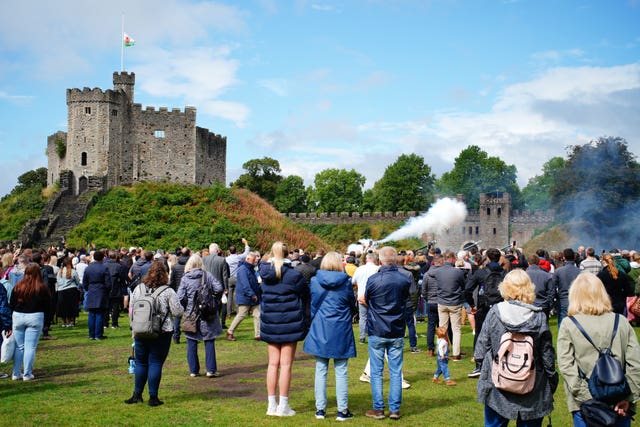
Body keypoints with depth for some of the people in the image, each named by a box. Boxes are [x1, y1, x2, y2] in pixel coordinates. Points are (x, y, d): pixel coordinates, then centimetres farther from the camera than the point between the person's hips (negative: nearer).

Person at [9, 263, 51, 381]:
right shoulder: (43, 288, -8)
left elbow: (11, 305, 6)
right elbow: (48, 307, -2)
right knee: (30, 347, 2)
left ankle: (16, 373, 15)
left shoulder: (18, 286, -1)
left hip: (18, 317, 3)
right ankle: (27, 374, 4)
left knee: (19, 347, 11)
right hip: (35, 318, -3)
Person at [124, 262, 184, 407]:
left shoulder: (138, 289, 2)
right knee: (156, 363, 3)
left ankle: (137, 395, 21)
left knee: (141, 362, 14)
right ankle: (153, 397, 6)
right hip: (162, 333, -3)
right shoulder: (168, 292, -10)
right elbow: (178, 311, -9)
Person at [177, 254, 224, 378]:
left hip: (191, 314, 0)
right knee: (209, 341, 5)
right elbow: (219, 288, -10)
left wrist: (185, 308, 6)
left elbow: (180, 297, -10)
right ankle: (211, 369, 2)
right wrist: (214, 302, 5)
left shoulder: (185, 278, -4)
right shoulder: (207, 276, -2)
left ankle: (193, 370, 11)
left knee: (192, 343, 8)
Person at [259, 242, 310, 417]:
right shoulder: (294, 275, -14)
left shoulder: (265, 273, -2)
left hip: (270, 323, 4)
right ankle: (283, 407, 7)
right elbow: (305, 295, -2)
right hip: (289, 323, -4)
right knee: (285, 364, 2)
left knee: (273, 363, 11)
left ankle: (272, 405, 16)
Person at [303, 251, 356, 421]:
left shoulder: (314, 281, -2)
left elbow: (311, 306, 7)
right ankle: (342, 410, 8)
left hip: (320, 331, 1)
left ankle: (320, 409, 11)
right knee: (341, 371, 5)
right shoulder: (346, 282, -6)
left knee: (321, 370, 9)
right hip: (341, 332, -1)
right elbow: (352, 305, 7)